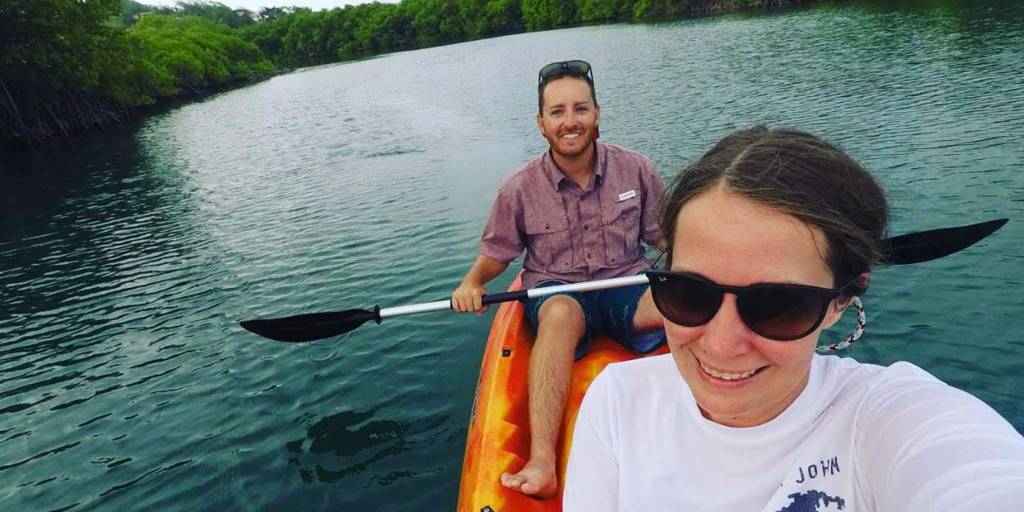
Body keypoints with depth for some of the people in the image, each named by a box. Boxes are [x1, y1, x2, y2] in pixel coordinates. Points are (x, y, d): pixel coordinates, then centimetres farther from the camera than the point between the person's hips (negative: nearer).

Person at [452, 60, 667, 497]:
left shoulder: (635, 169, 0)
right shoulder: (519, 190, -2)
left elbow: (665, 236, 9)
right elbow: (496, 253, 8)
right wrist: (472, 281, -13)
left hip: (627, 290, 2)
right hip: (556, 293, -1)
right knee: (561, 312, -39)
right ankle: (542, 461, -44)